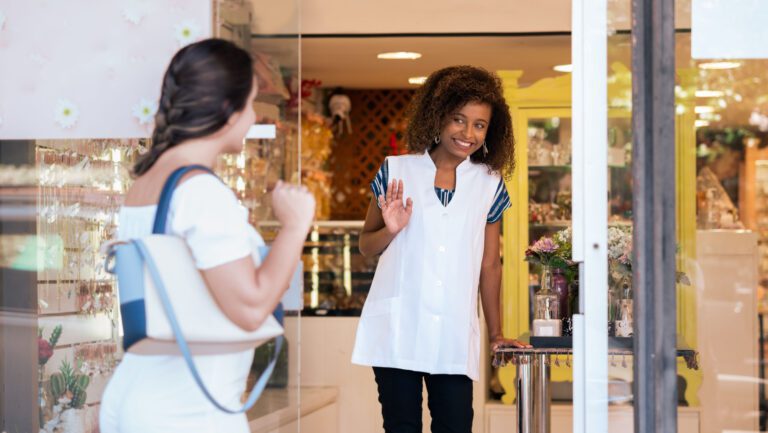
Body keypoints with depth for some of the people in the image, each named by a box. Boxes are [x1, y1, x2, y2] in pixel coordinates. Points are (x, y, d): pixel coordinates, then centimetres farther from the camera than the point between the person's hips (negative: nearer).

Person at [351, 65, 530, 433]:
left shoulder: (489, 185, 9)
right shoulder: (397, 171, 4)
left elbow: (489, 265, 13)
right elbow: (366, 246, 10)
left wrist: (495, 334, 14)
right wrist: (390, 230, -11)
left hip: (454, 334, 1)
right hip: (397, 329, -1)